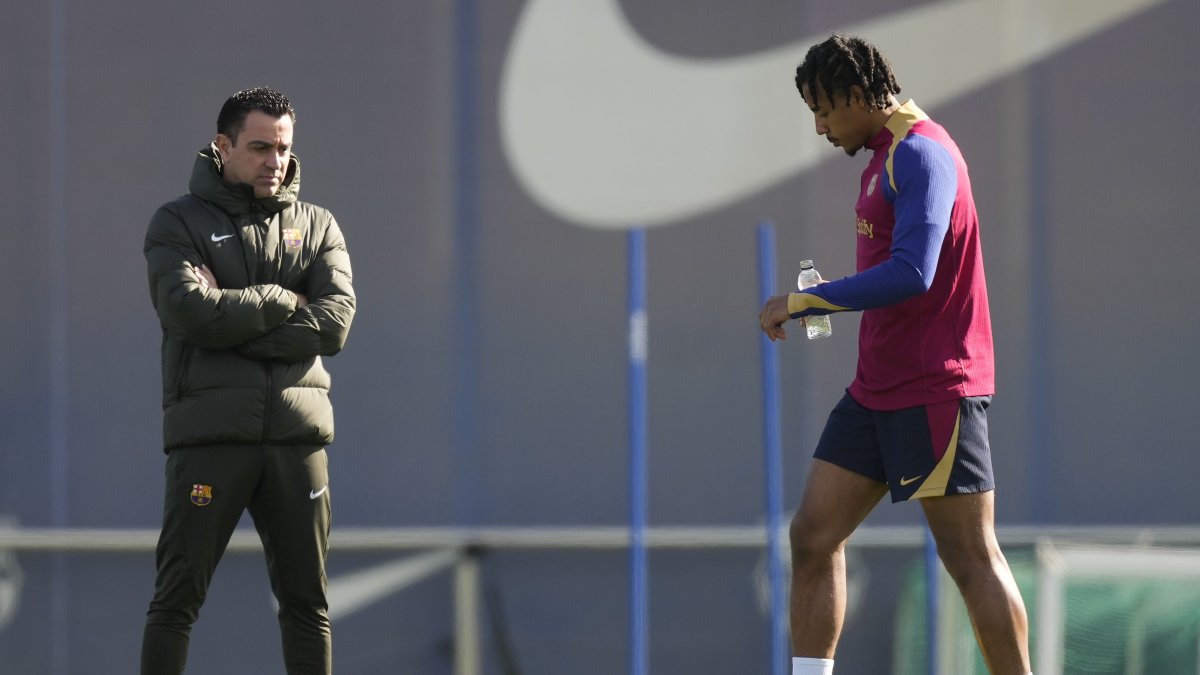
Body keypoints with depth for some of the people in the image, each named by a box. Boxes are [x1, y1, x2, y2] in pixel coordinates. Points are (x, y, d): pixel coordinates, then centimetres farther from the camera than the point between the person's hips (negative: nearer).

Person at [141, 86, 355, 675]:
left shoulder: (317, 227, 13)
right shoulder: (178, 224, 5)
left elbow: (334, 323, -3)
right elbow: (189, 312, -13)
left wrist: (233, 324, -10)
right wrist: (281, 301, -5)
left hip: (297, 431, 3)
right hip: (210, 433, -3)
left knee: (307, 599, 6)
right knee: (178, 596, -3)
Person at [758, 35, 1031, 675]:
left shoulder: (920, 154, -15)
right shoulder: (883, 159, 16)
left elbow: (912, 274, -26)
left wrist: (804, 301, -20)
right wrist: (820, 300, 11)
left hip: (934, 393, -10)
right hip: (876, 392, 10)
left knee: (972, 558, -5)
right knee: (814, 534, 4)